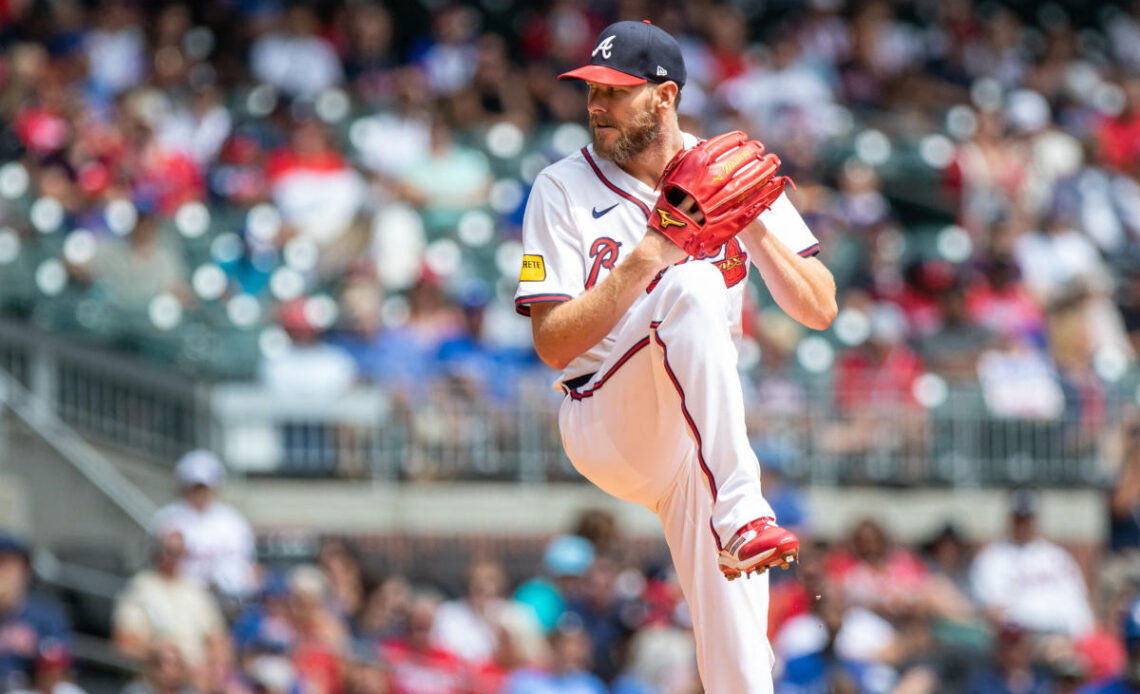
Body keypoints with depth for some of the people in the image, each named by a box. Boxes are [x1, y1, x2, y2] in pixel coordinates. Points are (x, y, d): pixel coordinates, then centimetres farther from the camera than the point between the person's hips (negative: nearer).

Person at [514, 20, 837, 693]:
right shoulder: (565, 189, -1)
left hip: (703, 441, 3)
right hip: (603, 425, -3)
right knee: (692, 287, -31)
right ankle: (739, 512, -41)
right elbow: (554, 344, -10)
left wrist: (752, 226, -13)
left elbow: (819, 309, 2)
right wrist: (650, 254, -20)